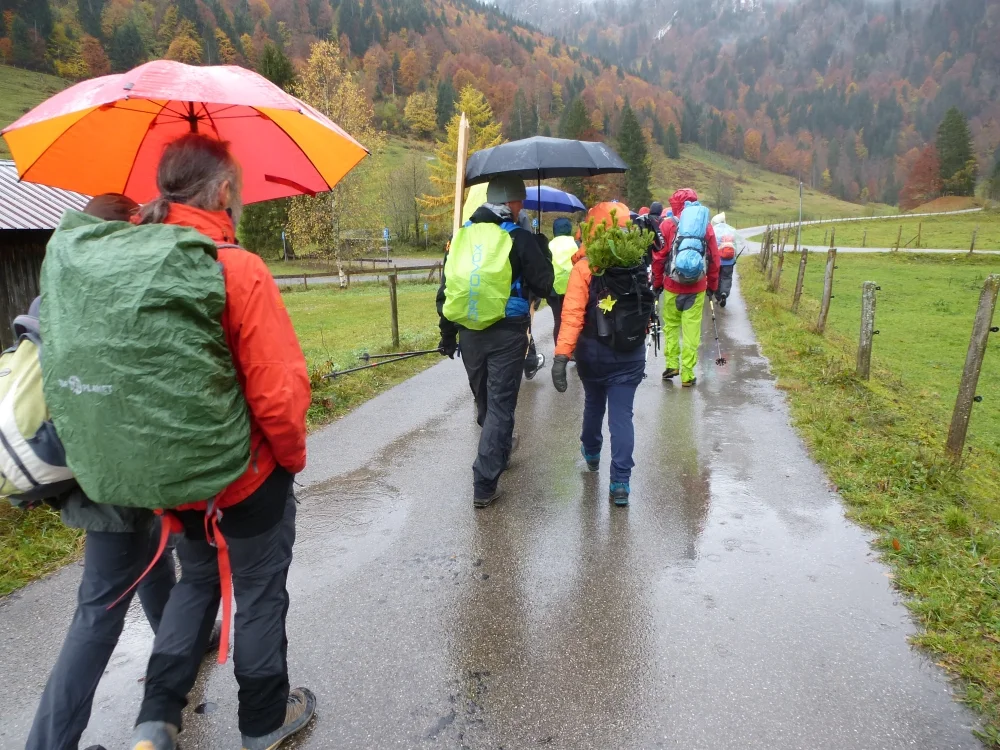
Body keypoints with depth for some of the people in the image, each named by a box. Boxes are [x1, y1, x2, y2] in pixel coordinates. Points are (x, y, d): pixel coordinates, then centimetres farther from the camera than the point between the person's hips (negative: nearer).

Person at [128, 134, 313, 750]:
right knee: (260, 597, 16)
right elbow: (279, 391, -25)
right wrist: (293, 456, -6)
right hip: (248, 480, -5)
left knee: (196, 581, 28)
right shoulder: (239, 268, -22)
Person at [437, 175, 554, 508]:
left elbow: (445, 289, 7)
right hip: (507, 334, -5)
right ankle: (484, 484, -1)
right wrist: (540, 255, 11)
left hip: (469, 332, 5)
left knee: (484, 398, 23)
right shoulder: (519, 239, -10)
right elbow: (544, 286, -6)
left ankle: (498, 448, 47)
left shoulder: (461, 235, 4)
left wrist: (447, 334, 14)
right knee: (500, 404, 1)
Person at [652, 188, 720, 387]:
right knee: (691, 330, 3)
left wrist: (657, 283, 8)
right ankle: (687, 374, 6)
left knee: (671, 326, 16)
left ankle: (671, 365, 13)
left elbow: (658, 258, -3)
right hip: (697, 288, 1)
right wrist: (713, 285, 16)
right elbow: (714, 258, 6)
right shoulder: (706, 227, 2)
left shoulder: (668, 225, -4)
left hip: (672, 287, -1)